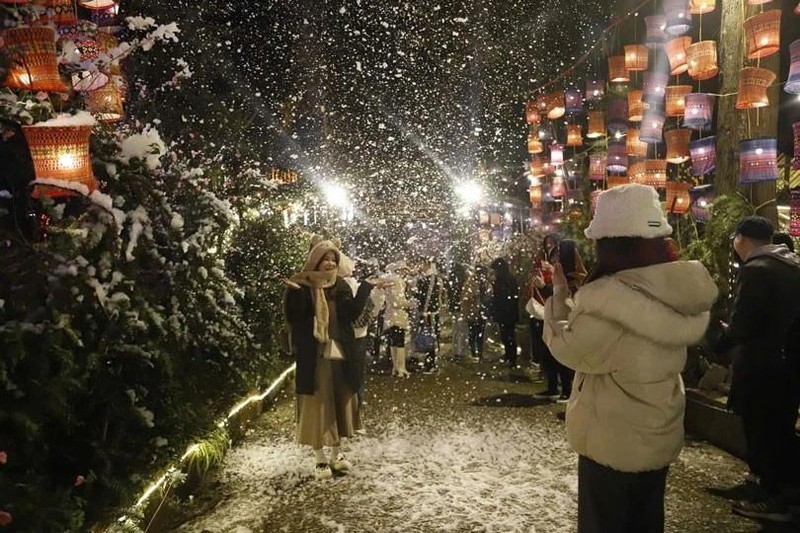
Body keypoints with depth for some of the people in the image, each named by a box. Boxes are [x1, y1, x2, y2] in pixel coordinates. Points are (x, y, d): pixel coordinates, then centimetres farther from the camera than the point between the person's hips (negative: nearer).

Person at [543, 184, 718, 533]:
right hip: (660, 436, 7)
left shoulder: (610, 300, -28)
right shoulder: (682, 292, -3)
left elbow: (567, 348, -14)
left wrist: (558, 294, -5)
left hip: (611, 442, -7)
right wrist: (579, 292, 5)